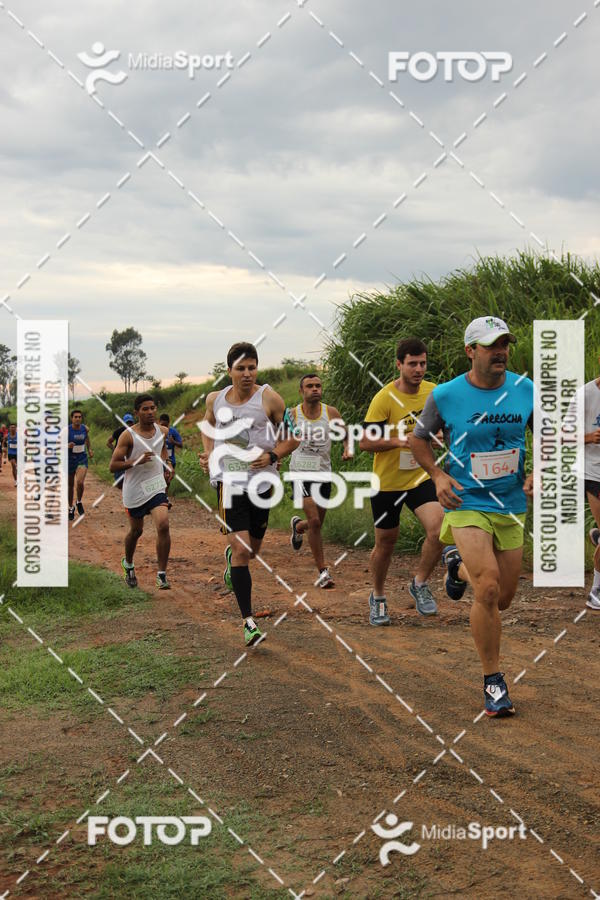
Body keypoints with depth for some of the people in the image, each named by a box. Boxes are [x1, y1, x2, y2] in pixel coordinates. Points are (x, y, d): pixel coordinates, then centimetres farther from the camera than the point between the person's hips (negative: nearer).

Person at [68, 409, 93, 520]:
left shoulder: (85, 428, -3)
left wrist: (89, 449, 18)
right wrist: (67, 446, -31)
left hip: (82, 459, 1)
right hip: (70, 459, -1)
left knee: (80, 482, -20)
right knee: (70, 485, 11)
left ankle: (79, 502, 7)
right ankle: (71, 508, 30)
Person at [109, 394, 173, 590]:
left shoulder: (162, 431, 2)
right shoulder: (128, 435, -12)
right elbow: (113, 465, -13)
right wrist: (137, 461, -25)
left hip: (156, 486, 2)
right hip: (134, 490, -2)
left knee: (163, 525, -18)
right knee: (136, 530, 13)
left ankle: (162, 574, -10)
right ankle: (128, 564, 44)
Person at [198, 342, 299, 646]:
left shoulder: (268, 398, -5)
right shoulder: (215, 399, 2)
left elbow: (293, 436, 1)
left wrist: (273, 456, -16)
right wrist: (208, 455, 9)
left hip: (261, 481, 1)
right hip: (229, 480, -1)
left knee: (251, 549, 16)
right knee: (241, 549, -13)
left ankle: (231, 555, 56)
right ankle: (248, 621, -8)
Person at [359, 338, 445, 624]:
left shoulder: (433, 392, -1)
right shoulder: (384, 398, -16)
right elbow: (364, 441, -16)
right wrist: (397, 441, -29)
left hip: (421, 477, 3)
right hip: (387, 481, -3)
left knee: (438, 528, -19)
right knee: (385, 542, 10)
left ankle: (420, 584, 4)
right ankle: (378, 598, 33)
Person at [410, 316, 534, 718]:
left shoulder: (527, 390, -3)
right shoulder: (445, 396, -9)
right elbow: (419, 439, 7)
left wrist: (538, 474, -5)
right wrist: (438, 475, -8)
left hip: (511, 506, 4)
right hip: (466, 504, -4)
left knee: (503, 599, 12)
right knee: (488, 589, -21)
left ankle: (461, 567, 46)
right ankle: (494, 681, -5)